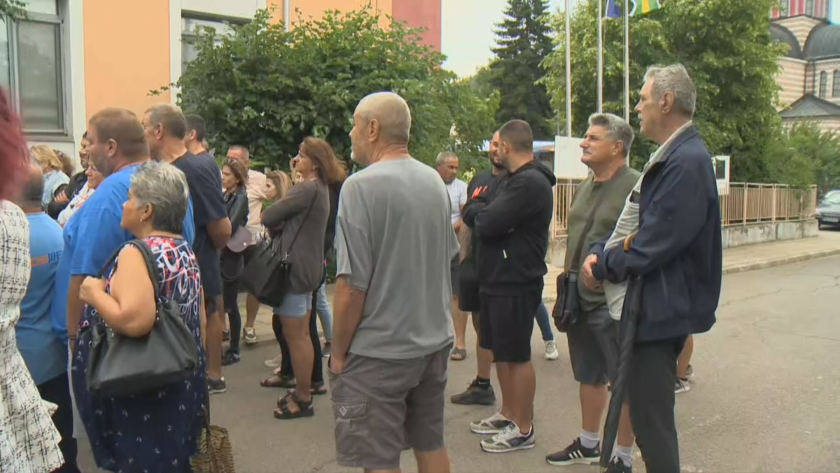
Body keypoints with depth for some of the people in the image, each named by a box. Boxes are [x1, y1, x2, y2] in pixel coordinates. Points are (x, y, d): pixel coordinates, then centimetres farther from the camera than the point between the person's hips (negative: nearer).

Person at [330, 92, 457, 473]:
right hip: (435, 341, 7)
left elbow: (352, 283, -19)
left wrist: (338, 353, -8)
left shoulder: (361, 186, -17)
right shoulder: (435, 181, 5)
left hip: (379, 352, -7)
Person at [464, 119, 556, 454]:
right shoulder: (512, 180, 17)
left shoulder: (530, 183, -18)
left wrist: (477, 206, -3)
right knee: (500, 351, 17)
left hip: (516, 284, -10)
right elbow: (473, 217, 16)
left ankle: (523, 429, 12)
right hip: (498, 279, 10)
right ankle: (508, 415, 31)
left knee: (517, 356, 0)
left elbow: (487, 223, -23)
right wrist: (480, 206, -5)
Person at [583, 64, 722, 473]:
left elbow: (649, 249, -24)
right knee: (646, 412, 21)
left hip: (662, 310, -11)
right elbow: (635, 225, 15)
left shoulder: (687, 162, -22)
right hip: (656, 305, 11)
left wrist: (601, 267, -8)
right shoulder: (671, 157, 13)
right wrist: (599, 253, -3)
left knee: (652, 422, 0)